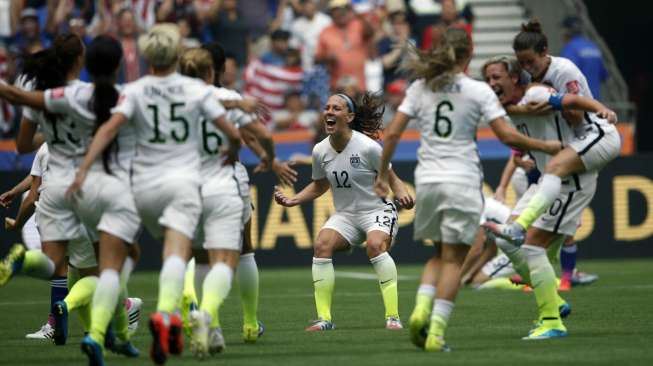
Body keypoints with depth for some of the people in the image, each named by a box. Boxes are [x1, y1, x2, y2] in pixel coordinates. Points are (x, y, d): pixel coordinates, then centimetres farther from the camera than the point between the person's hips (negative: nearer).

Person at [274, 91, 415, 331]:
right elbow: (319, 186, 16)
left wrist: (401, 193, -24)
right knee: (321, 244, -21)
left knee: (375, 245, -34)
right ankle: (324, 319, -17)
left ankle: (393, 317, -29)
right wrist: (291, 201, 3)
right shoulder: (320, 151, -2)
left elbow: (391, 178, -3)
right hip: (345, 215, 5)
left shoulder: (367, 147, -16)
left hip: (377, 210, -5)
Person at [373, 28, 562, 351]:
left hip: (427, 181, 4)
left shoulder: (420, 87, 6)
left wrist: (382, 174, 12)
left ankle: (422, 308, -2)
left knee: (442, 253, 20)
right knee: (453, 258, 2)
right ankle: (436, 331, -8)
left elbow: (392, 134, 2)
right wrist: (545, 147, 5)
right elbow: (507, 136, -9)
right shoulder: (479, 91, -4)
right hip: (463, 182, -4)